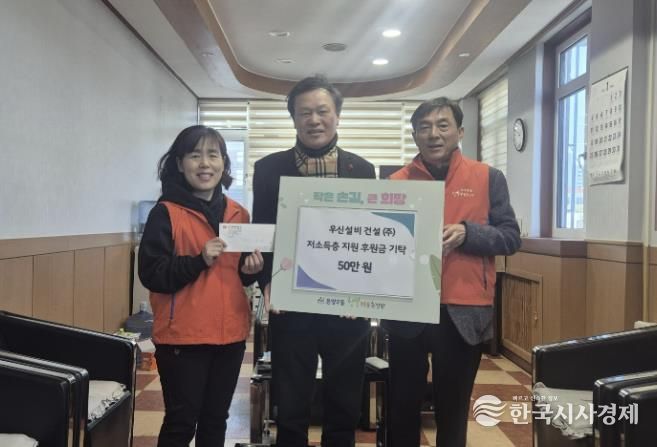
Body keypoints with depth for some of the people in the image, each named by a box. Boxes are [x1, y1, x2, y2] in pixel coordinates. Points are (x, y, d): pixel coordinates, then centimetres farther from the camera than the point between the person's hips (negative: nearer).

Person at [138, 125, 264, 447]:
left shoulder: (238, 215, 8)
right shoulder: (166, 213, -7)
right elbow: (151, 274, -13)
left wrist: (250, 270, -4)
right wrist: (199, 260, -23)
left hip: (230, 333, 5)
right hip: (182, 336, -5)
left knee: (215, 419, 17)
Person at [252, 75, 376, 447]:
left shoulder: (362, 169, 3)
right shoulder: (269, 168, 1)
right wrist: (268, 283, -13)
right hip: (291, 306, -1)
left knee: (345, 409, 15)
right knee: (290, 410, 11)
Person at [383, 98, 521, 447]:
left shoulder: (488, 178, 2)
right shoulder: (396, 182, 4)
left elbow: (510, 236, 0)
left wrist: (468, 233, -16)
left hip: (463, 312, -1)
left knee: (453, 407, 14)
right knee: (403, 403, 14)